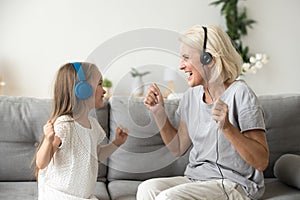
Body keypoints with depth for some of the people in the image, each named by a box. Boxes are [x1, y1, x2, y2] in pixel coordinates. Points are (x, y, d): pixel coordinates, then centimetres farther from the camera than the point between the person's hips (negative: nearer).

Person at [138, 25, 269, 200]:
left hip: (234, 185, -6)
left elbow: (261, 162, -16)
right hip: (195, 179, 6)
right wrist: (158, 112, 5)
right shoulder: (192, 95, 9)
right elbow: (178, 148, 15)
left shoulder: (239, 94, -13)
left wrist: (227, 127, -30)